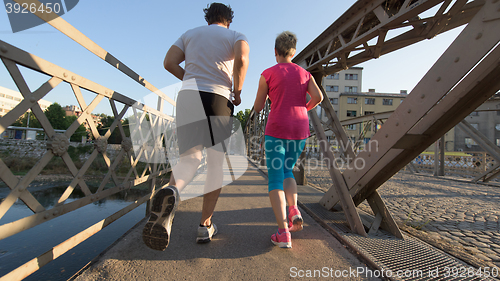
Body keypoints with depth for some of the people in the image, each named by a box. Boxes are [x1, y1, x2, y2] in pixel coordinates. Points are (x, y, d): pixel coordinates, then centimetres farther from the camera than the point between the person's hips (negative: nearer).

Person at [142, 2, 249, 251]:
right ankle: (205, 226, 8)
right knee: (216, 163, 6)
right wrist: (237, 92, 2)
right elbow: (242, 58, -10)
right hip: (219, 99, -2)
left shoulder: (190, 33, 25)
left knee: (189, 160, 1)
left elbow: (169, 62, 11)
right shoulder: (236, 36, 15)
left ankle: (171, 193, -35)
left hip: (188, 95, 3)